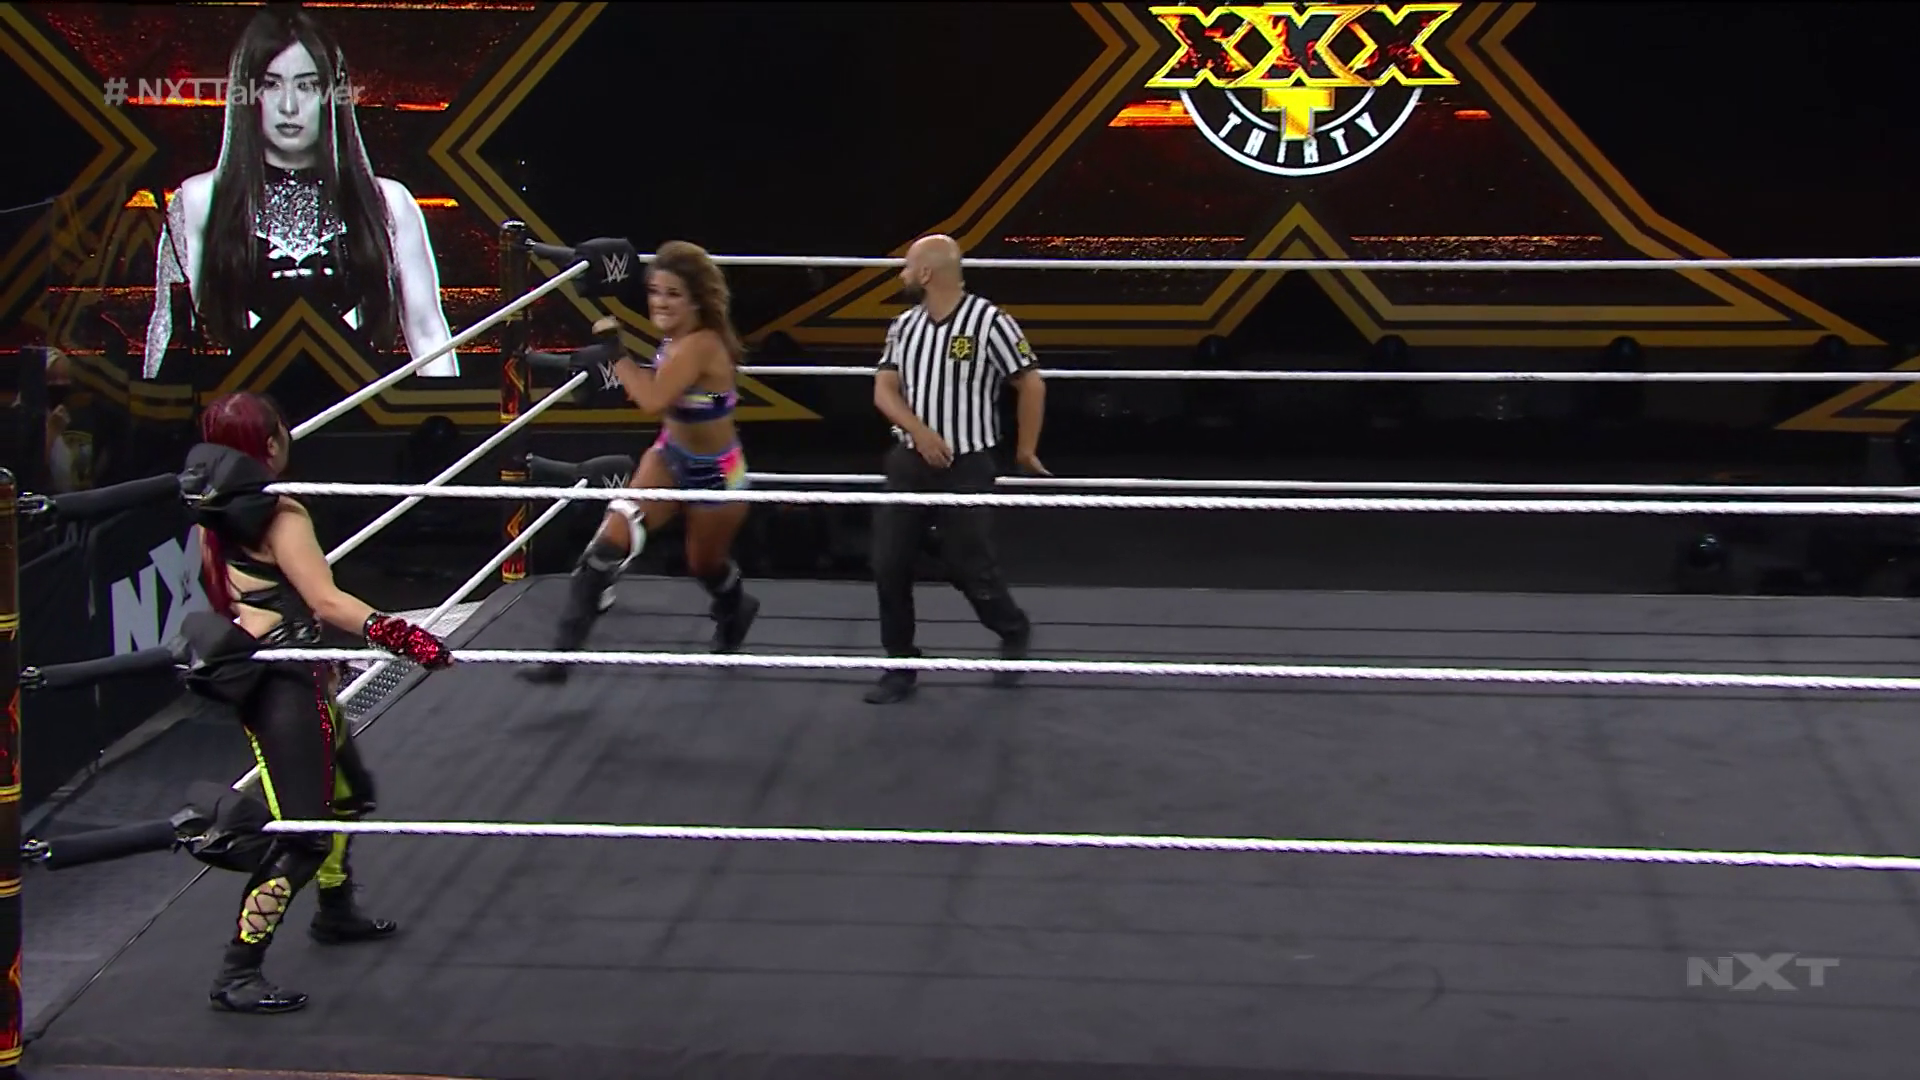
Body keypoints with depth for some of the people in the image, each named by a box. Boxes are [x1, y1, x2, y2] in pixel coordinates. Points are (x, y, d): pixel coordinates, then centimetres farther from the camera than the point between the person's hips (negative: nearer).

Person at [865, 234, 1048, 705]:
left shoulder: (989, 323, -14)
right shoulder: (904, 325, 4)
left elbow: (1032, 384, -8)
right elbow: (884, 389, 1)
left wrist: (1025, 451, 0)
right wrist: (919, 430, -17)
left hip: (966, 467, -5)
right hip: (908, 462, 5)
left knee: (970, 569, 1)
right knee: (889, 566, 2)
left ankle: (1015, 634, 31)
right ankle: (901, 668, 15)